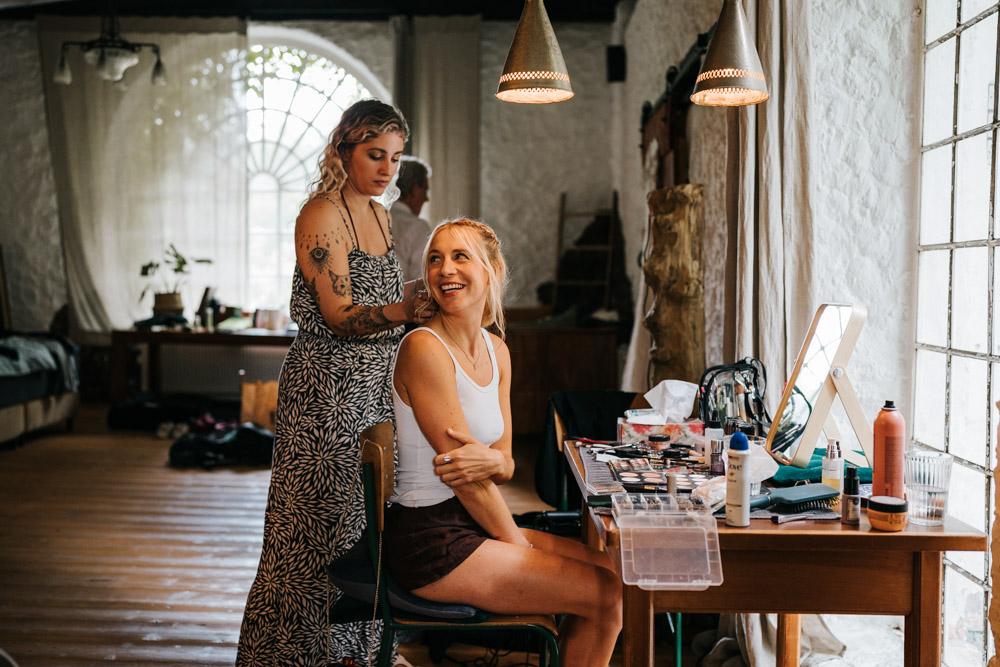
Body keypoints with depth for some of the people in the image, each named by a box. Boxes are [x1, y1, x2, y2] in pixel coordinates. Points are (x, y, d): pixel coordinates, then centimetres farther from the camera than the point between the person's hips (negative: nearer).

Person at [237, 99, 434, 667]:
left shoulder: (379, 215, 13)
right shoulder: (321, 216, -12)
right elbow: (340, 315, -20)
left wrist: (423, 304, 4)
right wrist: (403, 311, -35)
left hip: (376, 389, 8)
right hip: (327, 391, -8)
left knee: (370, 515, 11)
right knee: (322, 520, -1)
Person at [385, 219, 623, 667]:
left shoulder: (496, 351, 7)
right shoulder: (425, 349, -18)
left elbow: (504, 464, 7)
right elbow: (465, 479, -18)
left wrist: (491, 460, -18)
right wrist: (519, 546, -8)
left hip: (474, 524, 8)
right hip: (431, 542, -8)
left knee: (609, 569, 9)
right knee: (607, 595, -8)